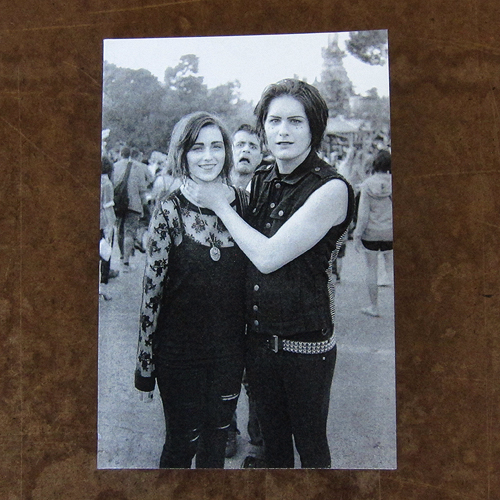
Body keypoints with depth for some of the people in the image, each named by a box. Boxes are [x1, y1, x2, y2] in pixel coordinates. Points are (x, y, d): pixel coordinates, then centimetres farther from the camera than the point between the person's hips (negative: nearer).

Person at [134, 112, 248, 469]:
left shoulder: (243, 202, -1)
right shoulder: (170, 209, -11)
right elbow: (152, 286, -9)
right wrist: (146, 361, -7)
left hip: (230, 347, 3)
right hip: (180, 349, -3)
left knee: (217, 435, 20)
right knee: (182, 440, 12)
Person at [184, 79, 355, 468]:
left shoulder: (330, 189, -17)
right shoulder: (262, 180, 3)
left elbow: (267, 256, -22)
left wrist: (219, 202, -12)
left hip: (305, 346, -5)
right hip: (259, 336, 6)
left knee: (309, 443, 16)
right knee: (272, 438, 24)